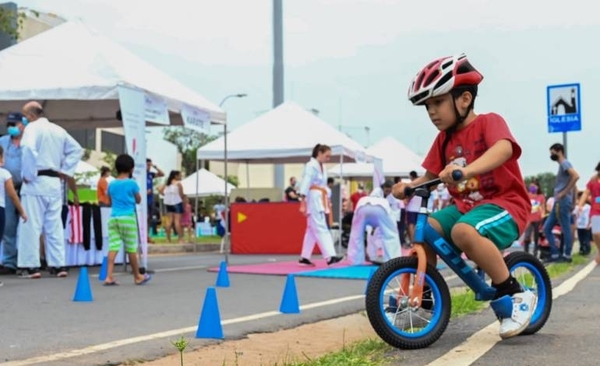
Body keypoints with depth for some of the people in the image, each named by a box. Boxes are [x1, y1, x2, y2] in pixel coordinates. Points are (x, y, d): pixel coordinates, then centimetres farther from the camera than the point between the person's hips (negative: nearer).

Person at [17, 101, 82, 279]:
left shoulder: (32, 127, -7)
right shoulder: (58, 130, 14)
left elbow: (28, 149, -24)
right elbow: (76, 149, 19)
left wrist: (28, 174, -15)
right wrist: (65, 170, 13)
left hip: (36, 182, -6)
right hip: (54, 182, 6)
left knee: (31, 225, -3)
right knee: (54, 225, 9)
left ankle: (32, 266, -4)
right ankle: (58, 265, 10)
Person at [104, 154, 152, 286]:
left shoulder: (111, 184, 8)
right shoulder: (132, 183, -4)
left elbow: (110, 202, 16)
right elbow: (138, 200, 6)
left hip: (113, 218, 4)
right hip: (128, 218, -3)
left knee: (113, 247, -1)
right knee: (131, 248, 5)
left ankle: (109, 276, -11)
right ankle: (137, 277, 19)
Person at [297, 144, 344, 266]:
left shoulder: (322, 168, 16)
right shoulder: (311, 165, -11)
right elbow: (305, 184, -16)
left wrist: (326, 204, 17)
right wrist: (303, 204, -21)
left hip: (319, 201, 10)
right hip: (313, 200, -10)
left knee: (312, 229, 11)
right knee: (321, 229, -15)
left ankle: (304, 258, 17)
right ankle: (330, 257, -22)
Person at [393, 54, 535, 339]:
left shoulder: (489, 122, -10)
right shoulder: (444, 138, 11)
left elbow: (504, 148, -33)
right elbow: (430, 175, 13)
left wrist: (466, 170, -51)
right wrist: (408, 187, -10)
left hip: (504, 204, -7)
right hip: (465, 206, 7)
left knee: (464, 232, -36)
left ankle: (515, 295, -22)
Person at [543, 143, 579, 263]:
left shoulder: (564, 163, -8)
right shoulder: (562, 165, 21)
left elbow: (576, 176, -25)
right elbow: (568, 184, 25)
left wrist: (564, 193, -21)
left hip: (563, 202, -10)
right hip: (558, 203, 10)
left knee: (566, 229, -4)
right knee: (546, 228, 8)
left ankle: (567, 255, 1)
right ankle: (555, 254, 8)